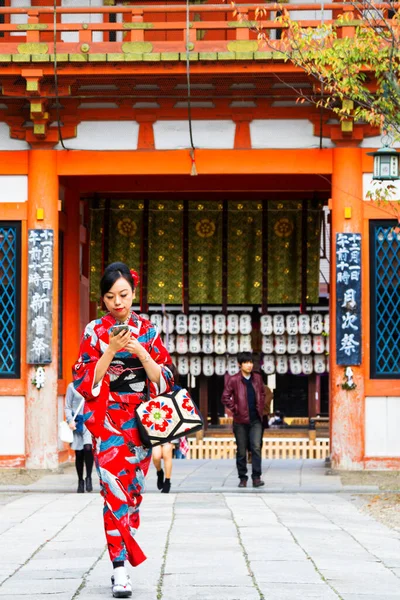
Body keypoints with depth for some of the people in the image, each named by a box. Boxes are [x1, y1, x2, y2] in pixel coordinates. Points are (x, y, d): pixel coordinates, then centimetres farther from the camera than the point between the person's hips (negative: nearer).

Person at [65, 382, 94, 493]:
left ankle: (89, 478, -8)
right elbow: (67, 407, 5)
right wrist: (70, 420, -9)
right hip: (77, 422, 0)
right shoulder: (72, 387, 5)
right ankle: (80, 481, 17)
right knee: (79, 453, 4)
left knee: (88, 448, -21)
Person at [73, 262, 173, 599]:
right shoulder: (95, 331, 1)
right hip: (107, 419, -3)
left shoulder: (148, 331, 6)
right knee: (116, 488, -14)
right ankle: (121, 569, -18)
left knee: (133, 488, 6)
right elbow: (86, 381, -4)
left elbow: (163, 379, 3)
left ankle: (121, 563, 18)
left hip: (139, 420, 3)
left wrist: (141, 352, -13)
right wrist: (111, 350, -17)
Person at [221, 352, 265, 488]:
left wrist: (261, 407, 9)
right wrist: (235, 409, -9)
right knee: (241, 451, 5)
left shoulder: (257, 378, 7)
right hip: (240, 420, -2)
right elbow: (225, 397, -5)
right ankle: (243, 478, 14)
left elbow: (262, 394, 21)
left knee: (256, 447, -11)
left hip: (256, 420, 2)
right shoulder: (233, 380, -5)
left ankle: (256, 477, -10)